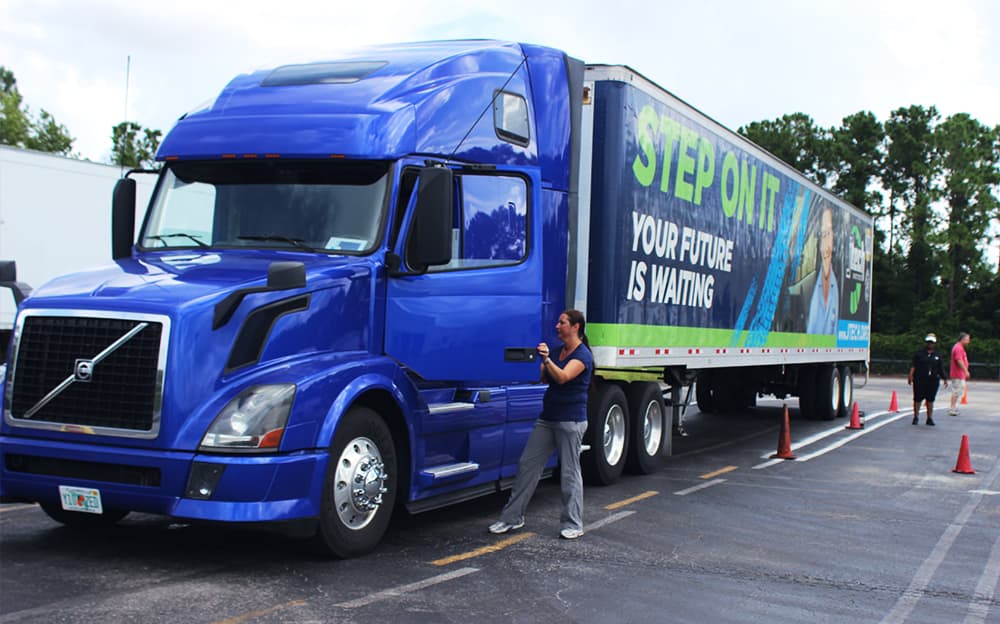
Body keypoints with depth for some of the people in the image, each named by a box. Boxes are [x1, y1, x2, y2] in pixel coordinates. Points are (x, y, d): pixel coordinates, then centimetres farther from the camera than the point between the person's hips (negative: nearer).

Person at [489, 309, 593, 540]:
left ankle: (573, 524, 9)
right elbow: (542, 377, 11)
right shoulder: (559, 351, 14)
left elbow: (562, 377, -27)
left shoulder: (582, 355, -11)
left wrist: (546, 360, -42)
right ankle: (512, 517, 11)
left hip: (571, 421, -8)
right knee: (527, 464, 5)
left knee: (570, 471, -1)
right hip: (548, 418, 8)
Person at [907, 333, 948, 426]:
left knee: (930, 400, 5)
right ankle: (916, 417, 11)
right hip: (919, 380, -2)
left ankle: (929, 418, 12)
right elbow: (913, 365, -4)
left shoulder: (937, 356, 12)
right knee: (918, 399, 1)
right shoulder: (919, 354, 3)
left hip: (933, 381, 3)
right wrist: (910, 375, -16)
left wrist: (945, 379, 12)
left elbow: (941, 369, 16)